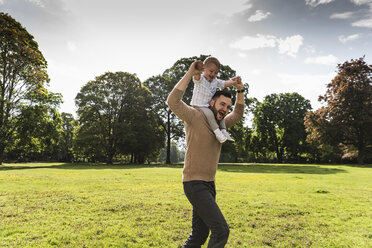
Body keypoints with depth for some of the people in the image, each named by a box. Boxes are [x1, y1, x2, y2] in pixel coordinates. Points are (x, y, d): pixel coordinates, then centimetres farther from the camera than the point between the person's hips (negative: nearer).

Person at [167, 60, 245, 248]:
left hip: (209, 184, 9)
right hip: (195, 184, -9)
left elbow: (238, 115, 26)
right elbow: (173, 101, -24)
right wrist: (190, 73, -20)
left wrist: (240, 91, 11)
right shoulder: (195, 117, -11)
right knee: (221, 231, -11)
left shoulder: (220, 123, 13)